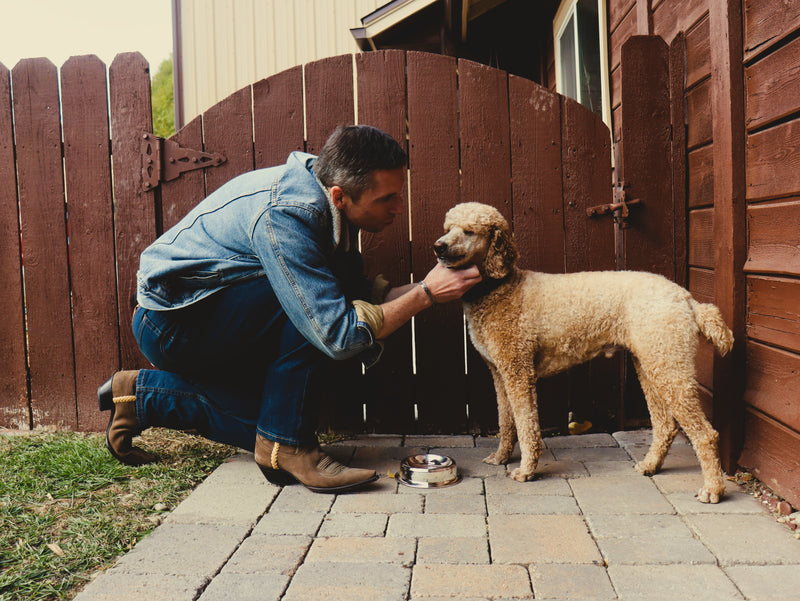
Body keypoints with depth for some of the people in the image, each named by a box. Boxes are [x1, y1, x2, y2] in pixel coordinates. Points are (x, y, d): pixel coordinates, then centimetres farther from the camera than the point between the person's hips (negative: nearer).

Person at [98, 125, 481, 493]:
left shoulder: (329, 207, -5)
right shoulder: (283, 215, -32)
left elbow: (356, 294, 1)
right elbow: (339, 336, -33)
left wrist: (431, 283, -12)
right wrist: (426, 293, -27)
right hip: (171, 322, -9)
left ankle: (143, 396, 17)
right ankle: (286, 446, -13)